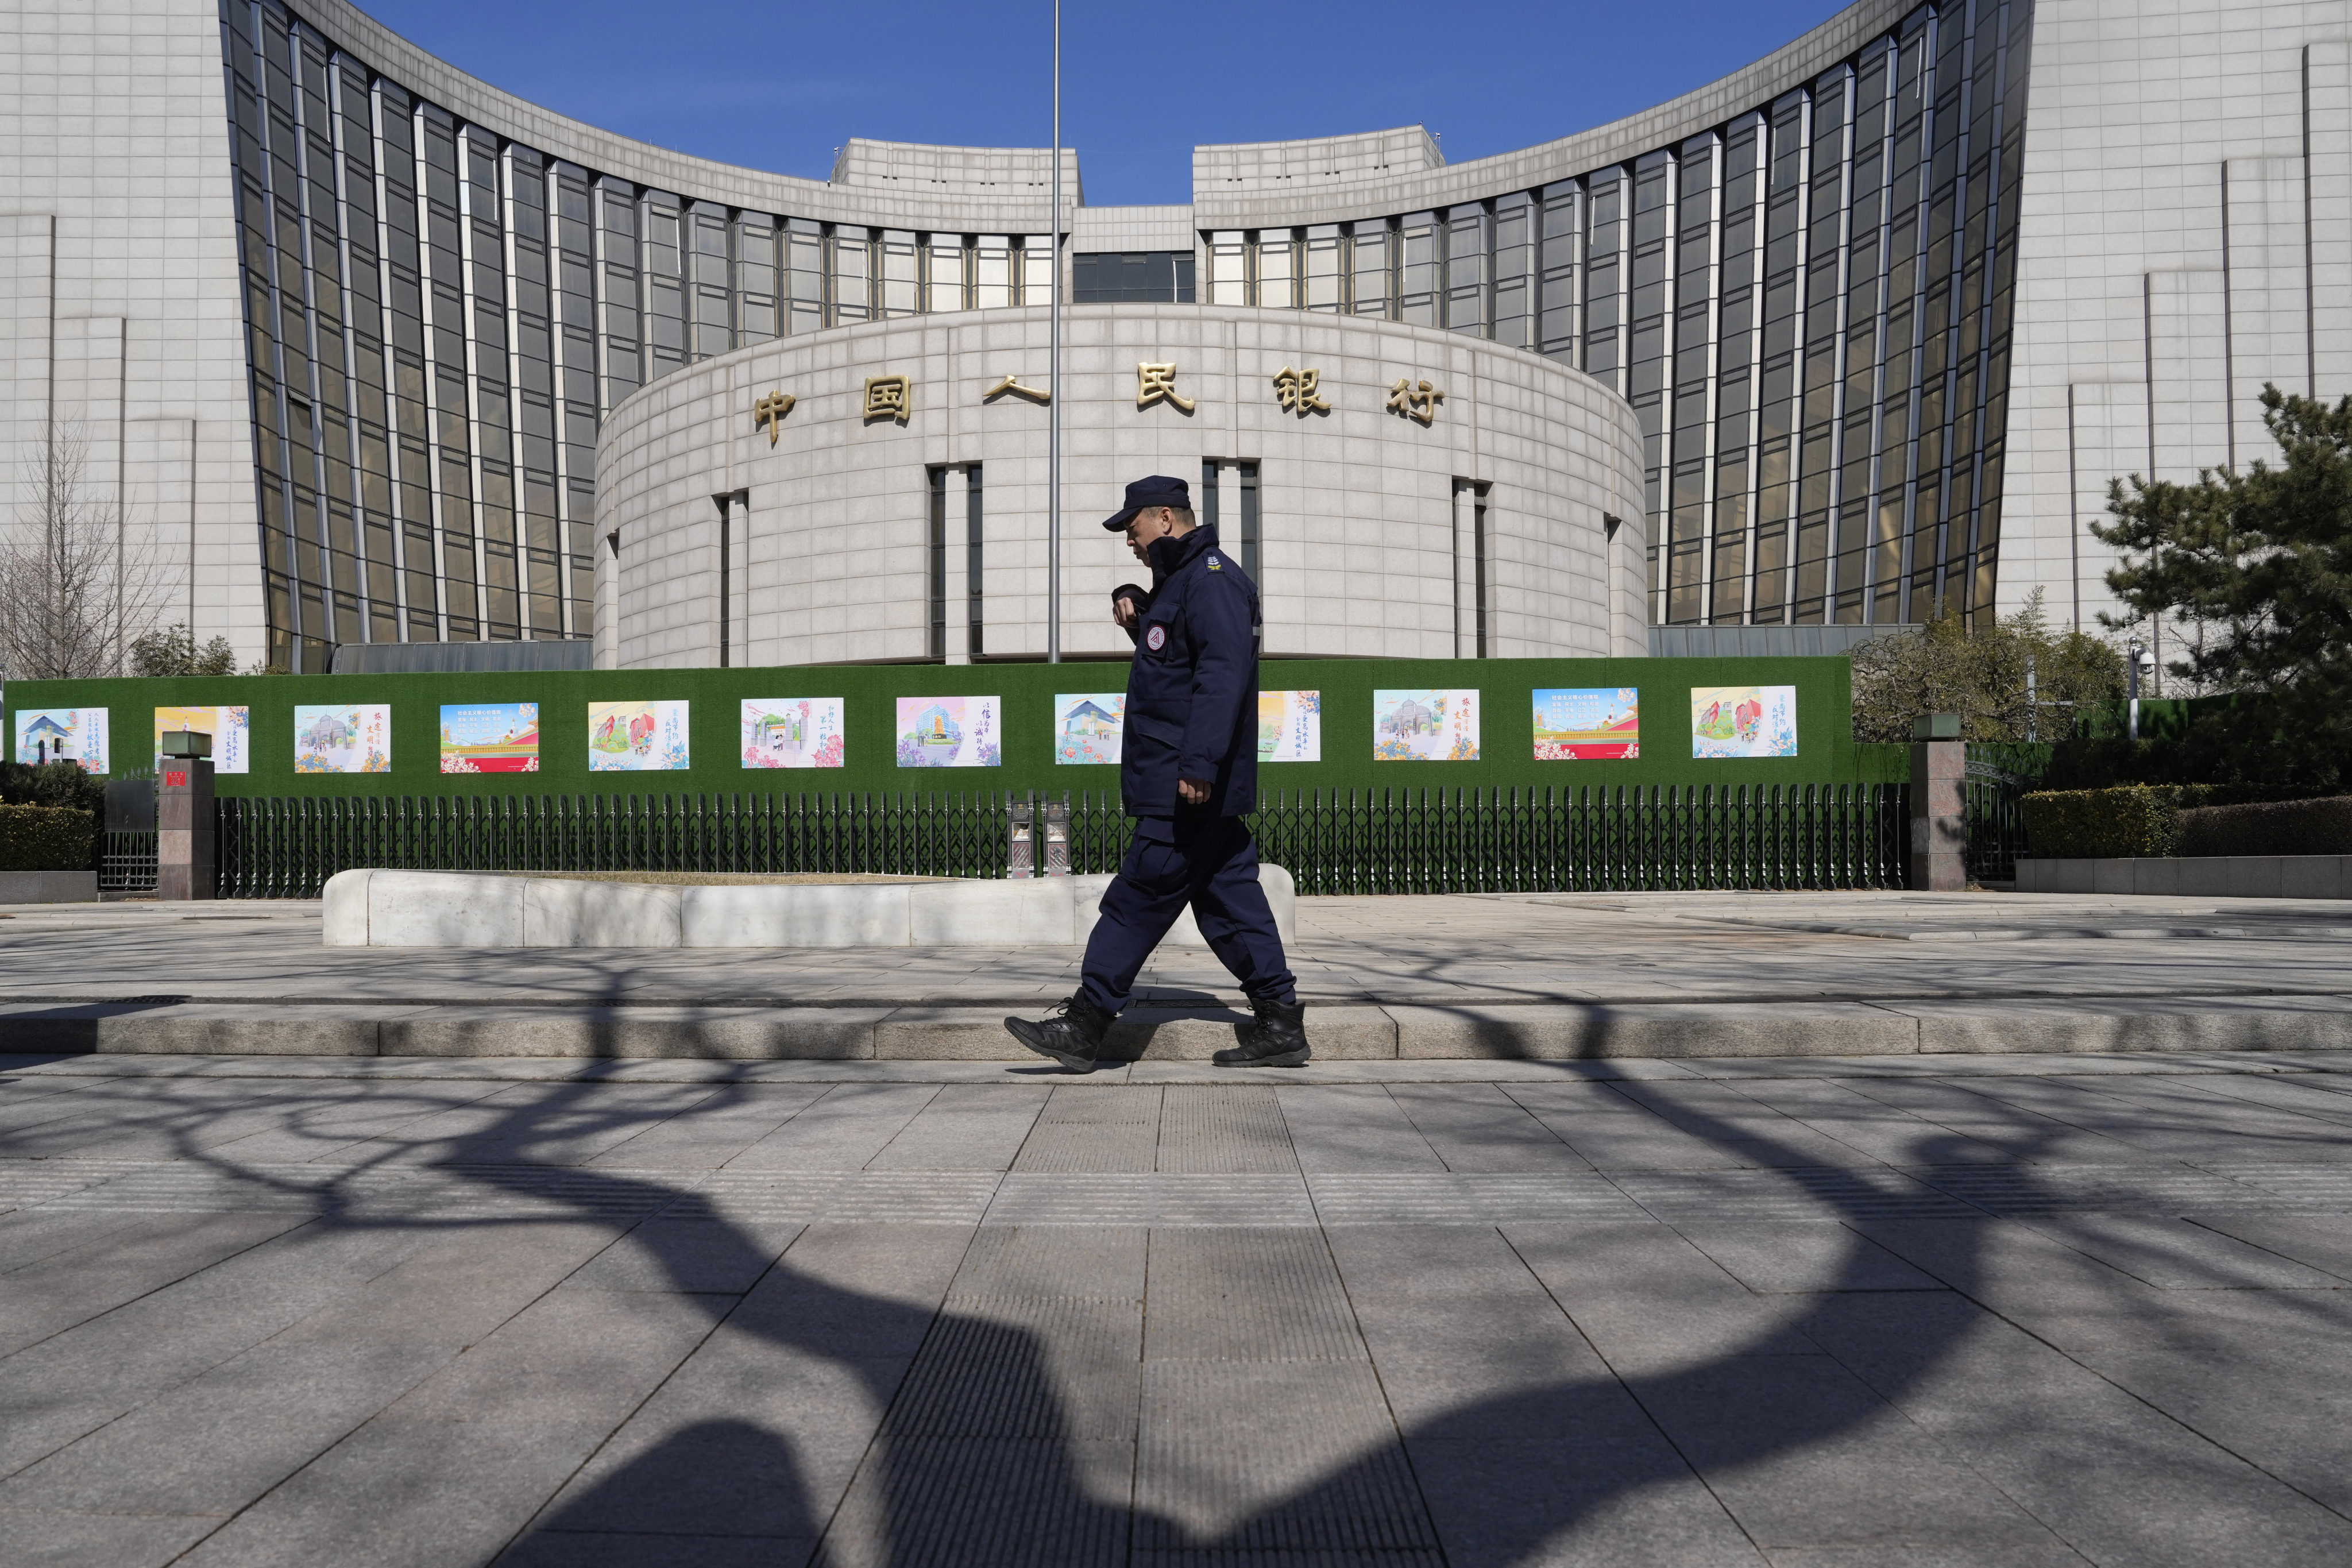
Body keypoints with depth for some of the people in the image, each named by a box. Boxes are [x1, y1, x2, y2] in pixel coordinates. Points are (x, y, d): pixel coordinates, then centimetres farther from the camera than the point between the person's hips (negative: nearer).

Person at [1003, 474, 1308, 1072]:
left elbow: (1223, 672, -24)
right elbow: (1166, 643, 39)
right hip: (1200, 790, 11)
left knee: (1137, 900, -5)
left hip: (1188, 790, -11)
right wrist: (1132, 604, 17)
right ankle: (1279, 1024, 12)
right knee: (1229, 900, 9)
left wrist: (1199, 764, -30)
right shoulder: (1181, 581, 22)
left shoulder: (1211, 579, -12)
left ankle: (1084, 1025, 2)